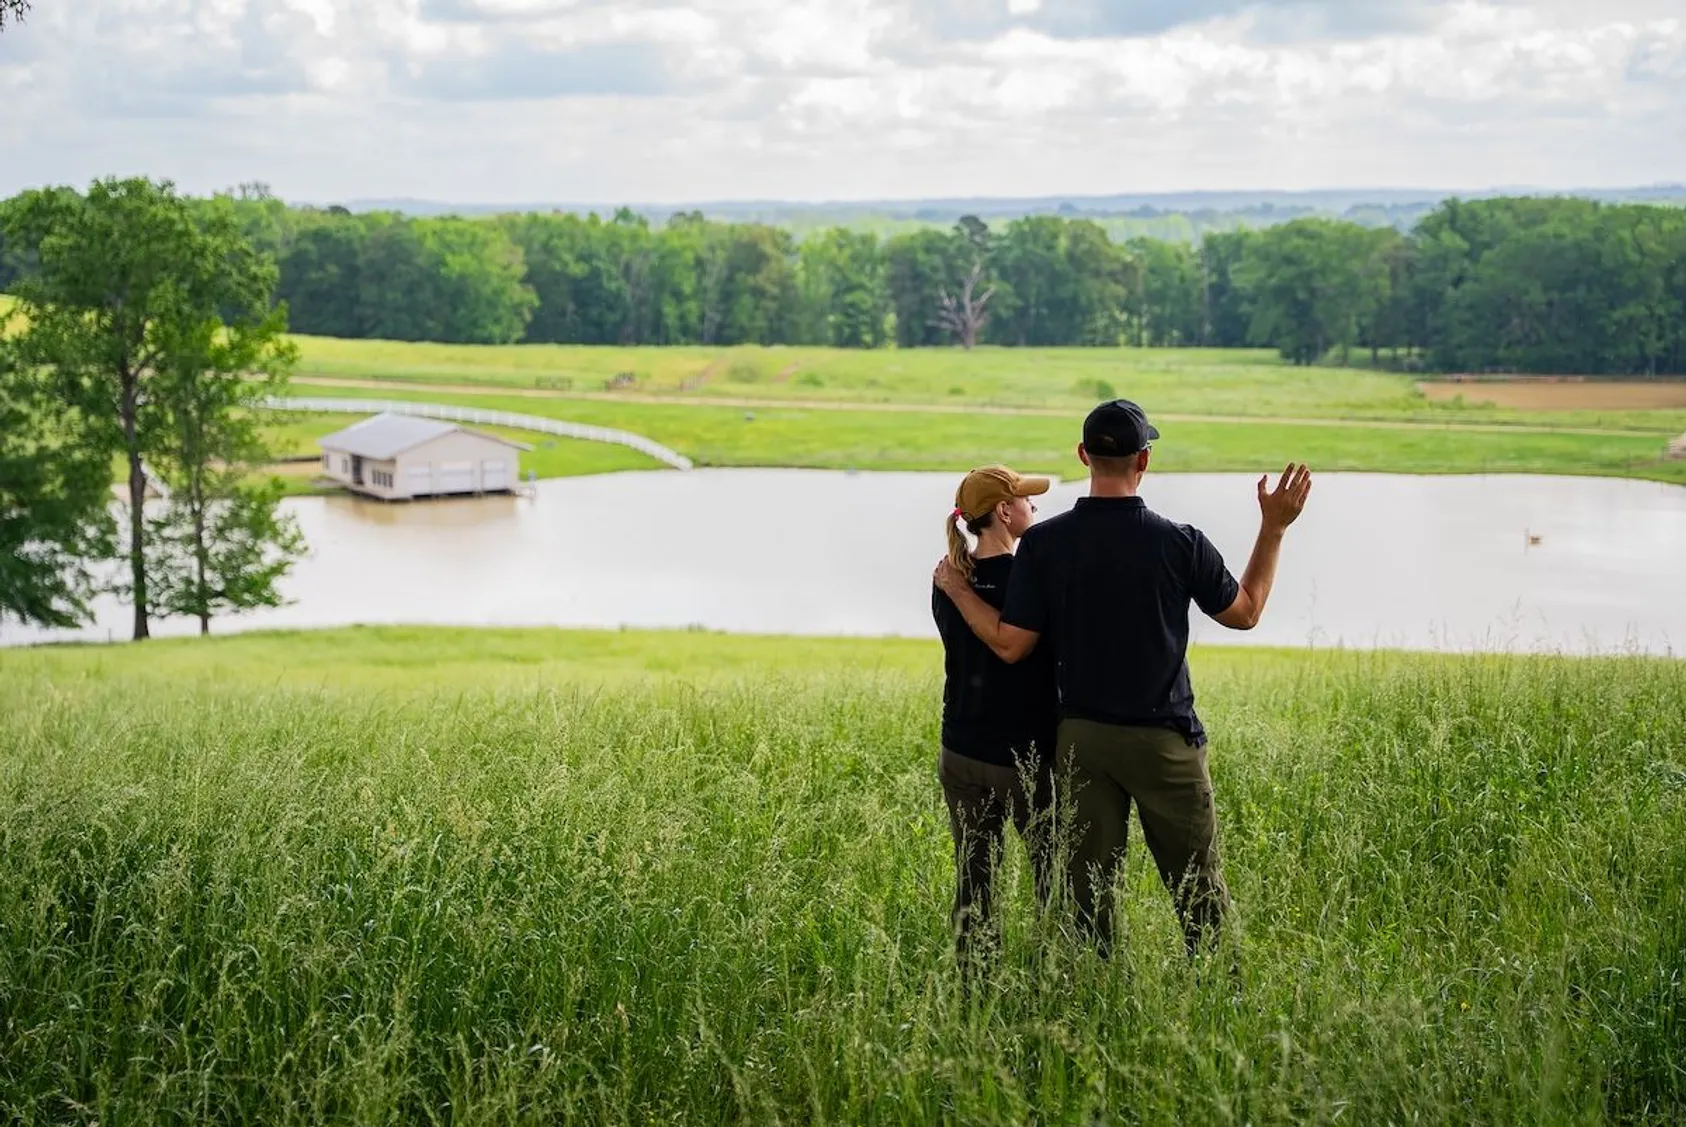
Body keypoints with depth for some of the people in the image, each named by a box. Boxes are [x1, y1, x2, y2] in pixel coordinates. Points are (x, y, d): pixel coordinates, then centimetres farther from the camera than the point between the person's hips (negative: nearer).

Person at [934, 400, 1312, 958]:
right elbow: (1245, 611, 7)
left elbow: (1011, 644, -6)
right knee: (1199, 890, 6)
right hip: (1163, 740, -2)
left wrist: (955, 587, 8)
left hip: (1081, 738, 2)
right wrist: (1274, 528, 14)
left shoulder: (1042, 544, -7)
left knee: (1089, 890, 9)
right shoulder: (1179, 543, -9)